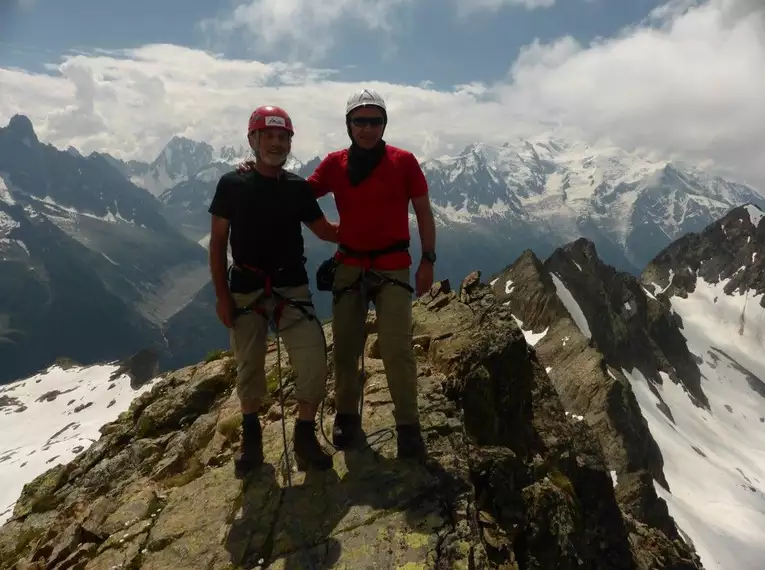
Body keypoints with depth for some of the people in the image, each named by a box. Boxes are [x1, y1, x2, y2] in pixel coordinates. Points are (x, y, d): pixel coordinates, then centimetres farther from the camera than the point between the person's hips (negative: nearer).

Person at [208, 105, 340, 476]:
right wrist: (221, 294, -4)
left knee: (313, 364, -9)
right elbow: (217, 242, 1)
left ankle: (305, 436, 11)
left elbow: (325, 231, 10)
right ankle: (251, 434, 33)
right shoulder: (232, 184, -3)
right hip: (245, 289, -1)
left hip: (291, 287, 1)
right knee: (248, 366, 9)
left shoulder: (298, 188, 3)